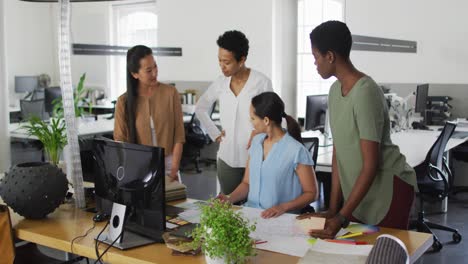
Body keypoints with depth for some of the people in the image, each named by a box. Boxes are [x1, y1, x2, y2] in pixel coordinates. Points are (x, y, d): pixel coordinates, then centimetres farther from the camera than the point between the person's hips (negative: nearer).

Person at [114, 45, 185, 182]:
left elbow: (179, 135, -6)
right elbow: (120, 141, -3)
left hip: (167, 163, 0)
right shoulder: (124, 102, -6)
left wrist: (174, 169, -12)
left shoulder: (170, 93, -6)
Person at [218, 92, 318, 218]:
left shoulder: (296, 151, -11)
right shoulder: (256, 141, 10)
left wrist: (283, 207, -19)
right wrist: (230, 198, -4)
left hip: (282, 218, -4)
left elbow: (311, 193, -5)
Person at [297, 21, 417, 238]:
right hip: (358, 190, 7)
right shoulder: (335, 90, 4)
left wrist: (342, 217, -22)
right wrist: (333, 209, 2)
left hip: (388, 188, -7)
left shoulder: (365, 93, -21)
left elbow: (371, 165, -22)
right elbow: (338, 153, 5)